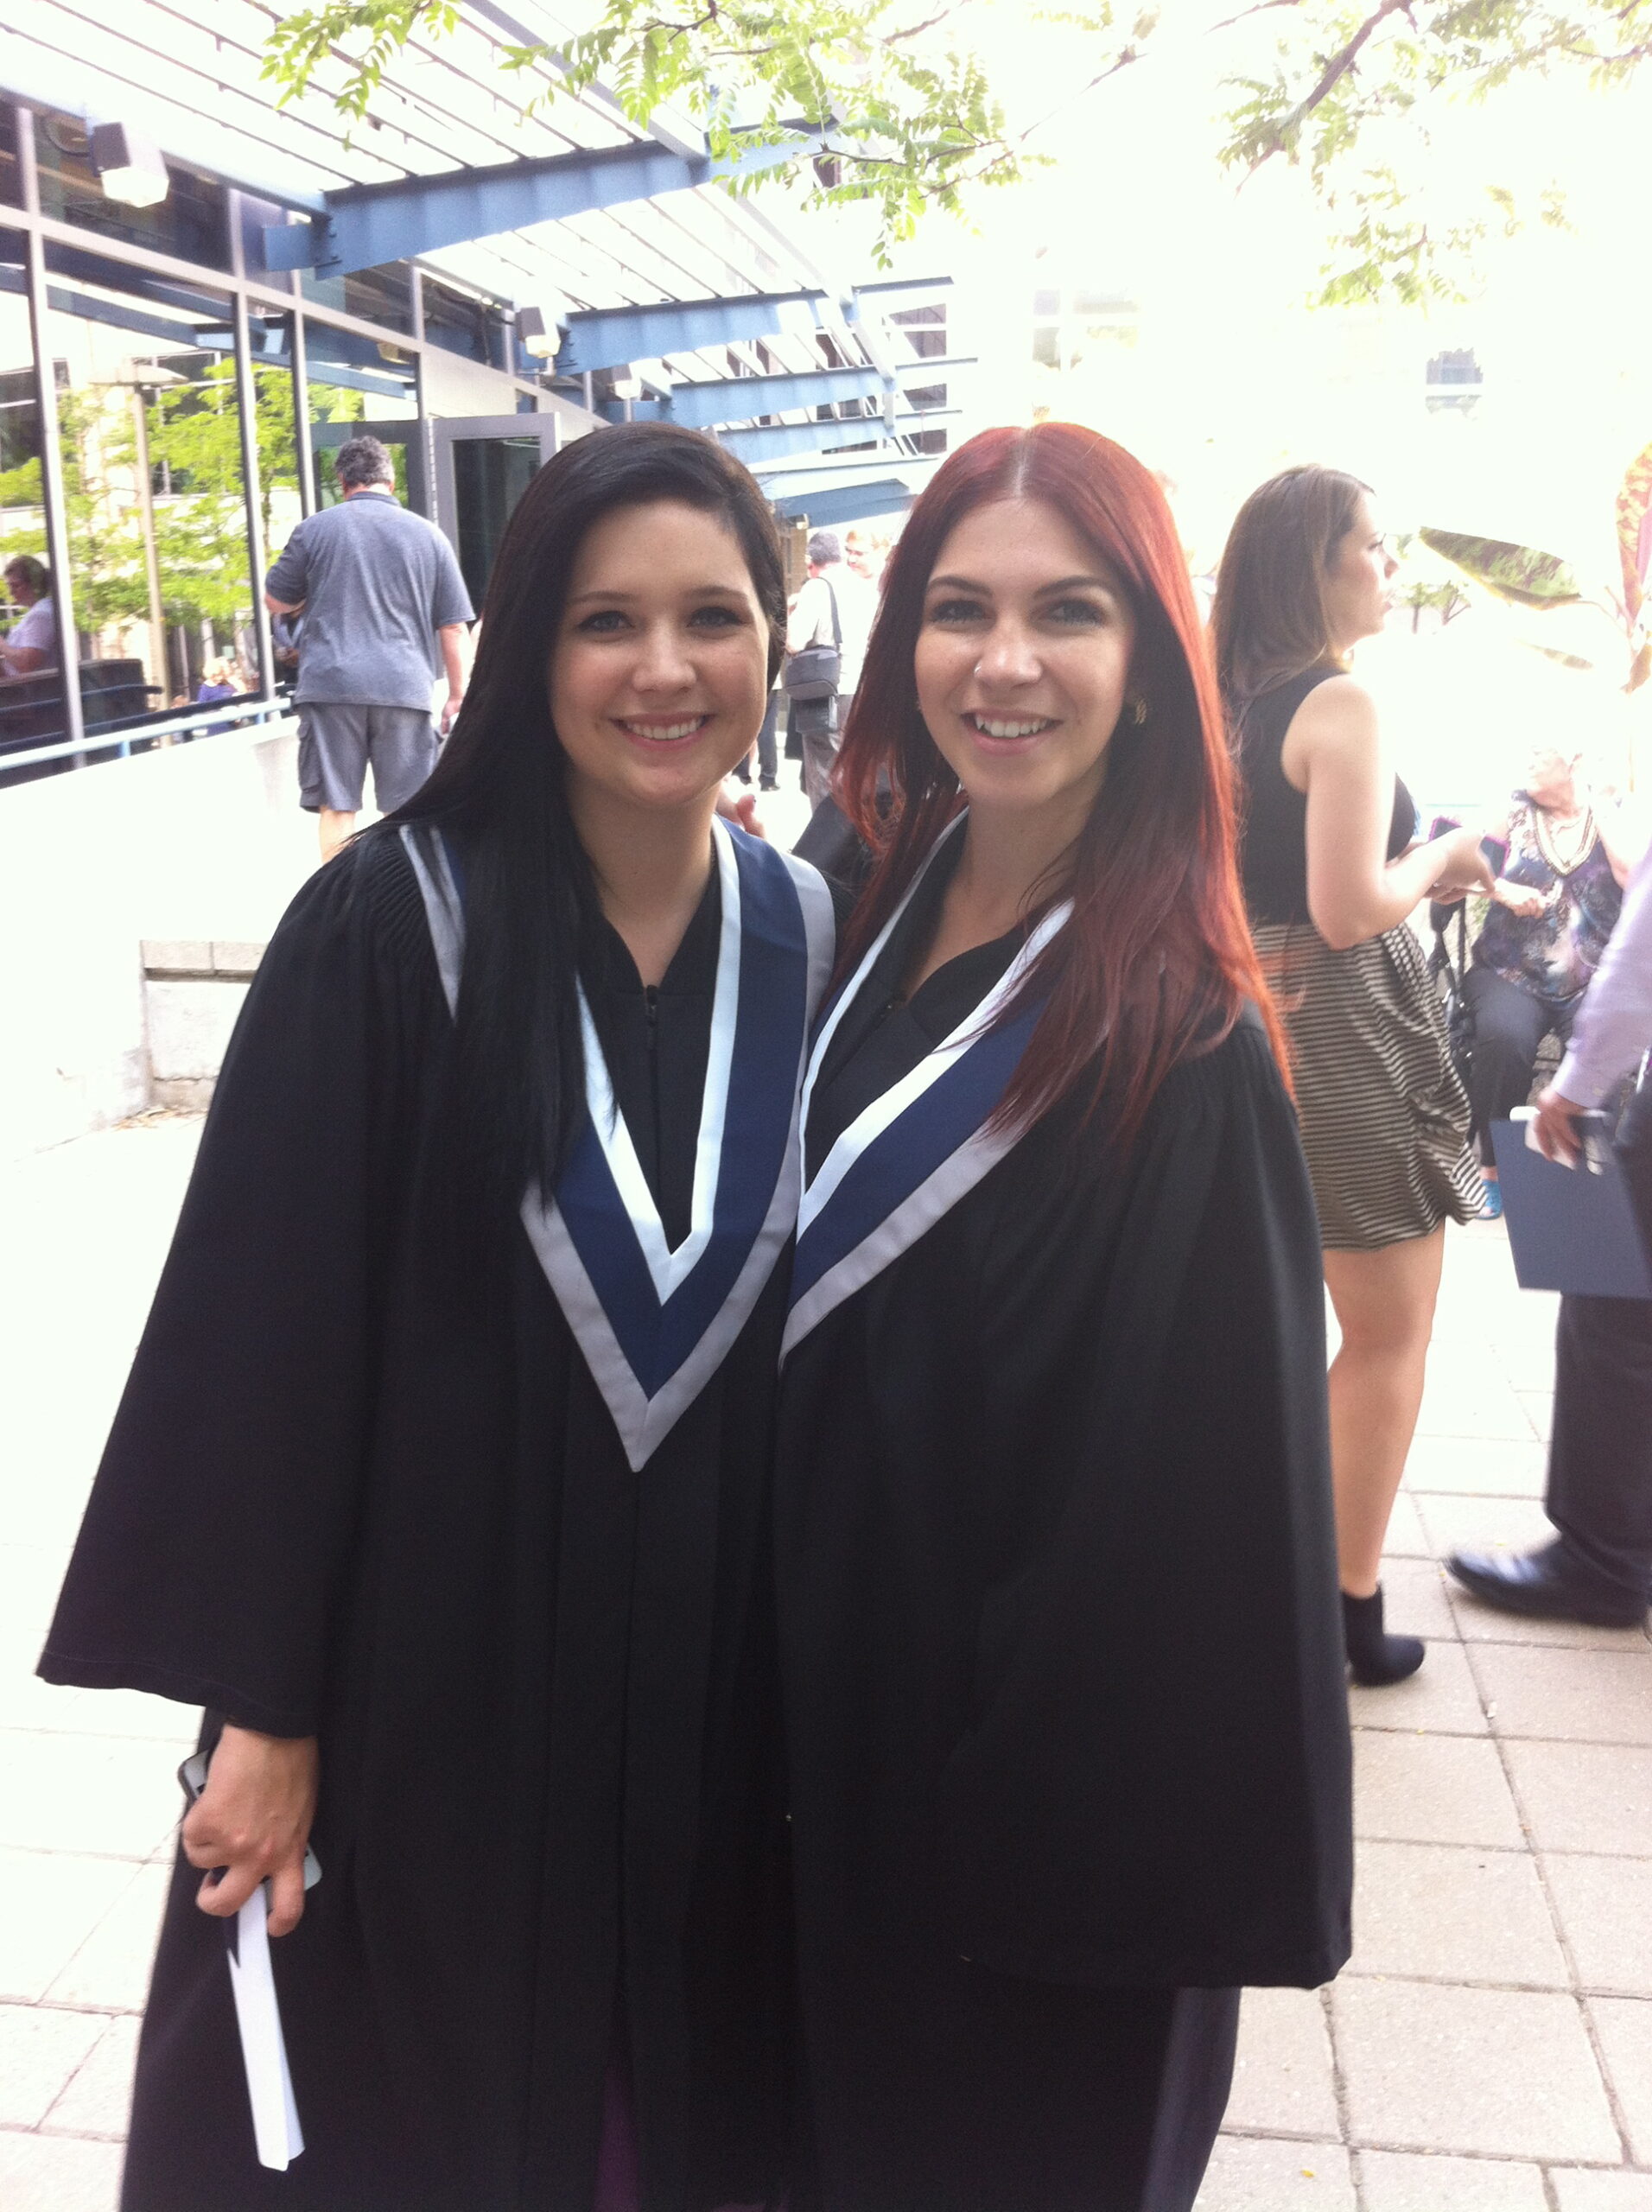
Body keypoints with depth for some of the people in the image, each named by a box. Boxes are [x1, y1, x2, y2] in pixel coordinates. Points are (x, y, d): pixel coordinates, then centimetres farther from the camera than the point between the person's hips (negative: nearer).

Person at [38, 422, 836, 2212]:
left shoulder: (811, 940, -2)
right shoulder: (396, 924, -14)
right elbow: (264, 1320, -12)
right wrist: (260, 1706, -11)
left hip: (717, 1687, 3)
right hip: (431, 1670, -3)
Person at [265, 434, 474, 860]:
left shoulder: (316, 528, 5)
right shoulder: (427, 534, 8)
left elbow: (276, 602, 15)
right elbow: (453, 626, 7)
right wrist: (457, 695, 14)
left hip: (330, 683, 0)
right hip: (405, 688, 1)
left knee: (336, 808, 3)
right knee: (404, 812, 6)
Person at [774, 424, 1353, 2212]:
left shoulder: (1179, 1039, -24)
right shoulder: (883, 921, -4)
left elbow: (1191, 1492, -20)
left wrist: (1048, 1827, -14)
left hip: (1034, 1810, -6)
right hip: (833, 1700, 6)